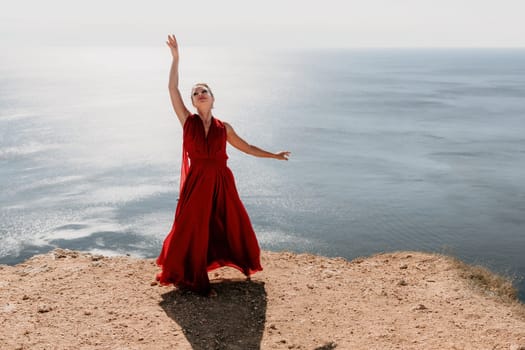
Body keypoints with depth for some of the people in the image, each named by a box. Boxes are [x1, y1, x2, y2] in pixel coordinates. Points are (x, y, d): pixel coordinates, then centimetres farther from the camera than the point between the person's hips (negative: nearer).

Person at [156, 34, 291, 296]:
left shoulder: (223, 127, 8)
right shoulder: (187, 121, 2)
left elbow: (246, 147, 20)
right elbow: (172, 89, -3)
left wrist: (273, 155, 21)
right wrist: (175, 57, -4)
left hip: (222, 183, 2)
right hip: (196, 183, -2)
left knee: (233, 224, 12)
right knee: (193, 230, 1)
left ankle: (244, 265, 35)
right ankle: (189, 278, 19)